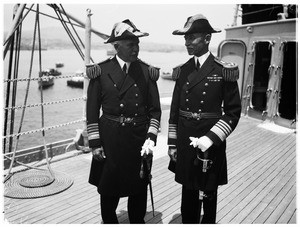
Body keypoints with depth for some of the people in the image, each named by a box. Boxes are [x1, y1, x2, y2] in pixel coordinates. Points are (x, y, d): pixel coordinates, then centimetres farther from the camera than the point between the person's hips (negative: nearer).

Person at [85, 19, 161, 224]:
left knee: (139, 191, 13)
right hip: (109, 140, 0)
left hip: (139, 139, 1)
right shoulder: (100, 71, -3)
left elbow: (155, 110, 3)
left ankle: (138, 222, 36)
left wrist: (151, 138, -9)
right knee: (109, 191, 14)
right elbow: (92, 110, -1)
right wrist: (95, 143, -4)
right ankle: (109, 222, 38)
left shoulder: (147, 72, 0)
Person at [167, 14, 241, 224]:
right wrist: (172, 144, 7)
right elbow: (175, 110, 8)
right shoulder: (182, 71, 5)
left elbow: (233, 112, -7)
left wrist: (211, 138, -17)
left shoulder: (224, 71, -8)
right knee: (188, 193, 16)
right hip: (185, 144, 4)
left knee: (208, 195, 14)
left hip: (211, 144, -3)